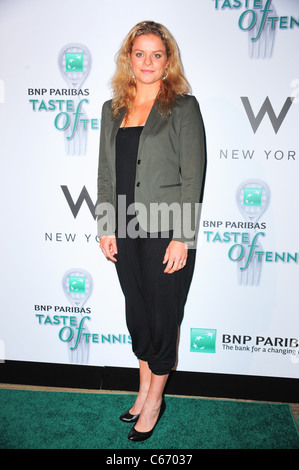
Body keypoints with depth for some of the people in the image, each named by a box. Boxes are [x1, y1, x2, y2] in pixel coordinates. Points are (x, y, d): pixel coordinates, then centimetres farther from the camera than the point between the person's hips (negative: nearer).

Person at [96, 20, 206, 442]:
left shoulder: (183, 107, -4)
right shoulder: (113, 110, 11)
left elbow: (193, 177, -9)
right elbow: (105, 174, 12)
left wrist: (182, 237, -14)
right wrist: (106, 227, 5)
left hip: (166, 233, -5)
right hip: (126, 232, 5)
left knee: (163, 316, 7)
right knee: (136, 313, 16)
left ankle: (155, 401, 28)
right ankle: (145, 389, 37)